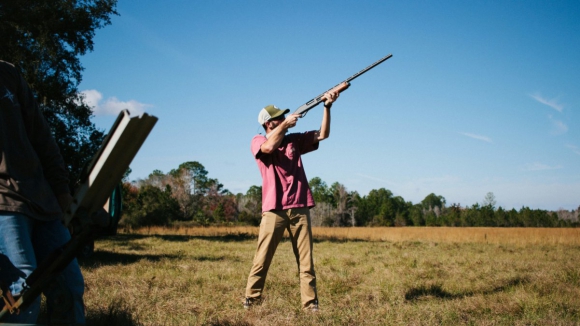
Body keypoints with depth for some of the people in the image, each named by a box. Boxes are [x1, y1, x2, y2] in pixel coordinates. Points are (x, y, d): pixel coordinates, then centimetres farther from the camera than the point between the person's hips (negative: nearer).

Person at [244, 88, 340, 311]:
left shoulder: (295, 140, 16)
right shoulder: (258, 141, 5)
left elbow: (323, 135, 11)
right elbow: (270, 146, -17)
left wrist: (327, 106, 1)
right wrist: (286, 124, -6)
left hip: (299, 207, 4)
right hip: (274, 208, -3)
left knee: (306, 260, 3)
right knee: (262, 259, -1)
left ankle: (310, 304, 6)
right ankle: (251, 300, 9)